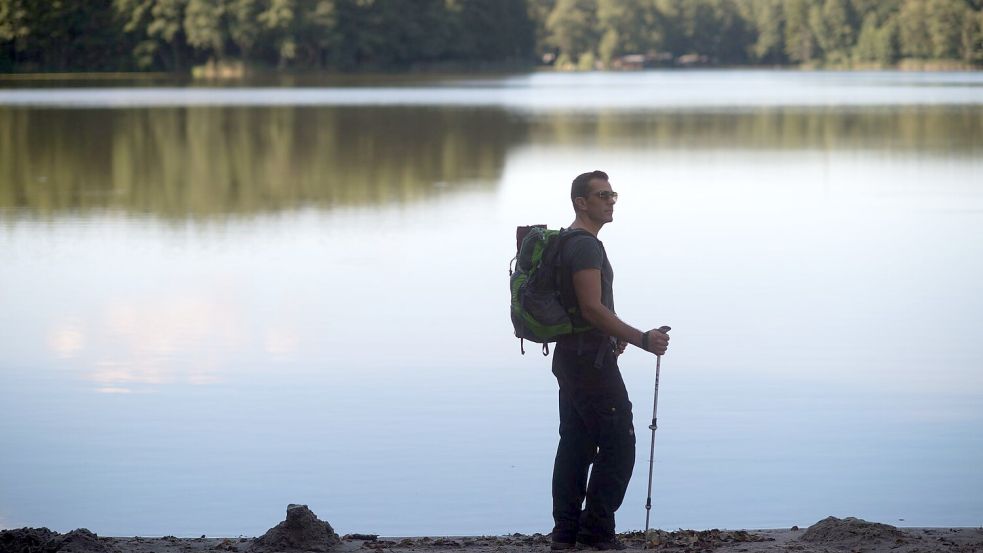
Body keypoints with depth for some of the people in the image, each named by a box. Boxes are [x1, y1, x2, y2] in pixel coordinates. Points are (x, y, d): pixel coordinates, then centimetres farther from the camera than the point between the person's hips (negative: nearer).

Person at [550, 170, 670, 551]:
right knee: (618, 445, -7)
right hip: (591, 360, -11)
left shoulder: (568, 242, 17)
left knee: (576, 445, 11)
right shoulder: (586, 246, -16)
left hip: (570, 358, 11)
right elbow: (592, 308, -24)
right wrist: (641, 339, -24)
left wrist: (610, 338, 24)